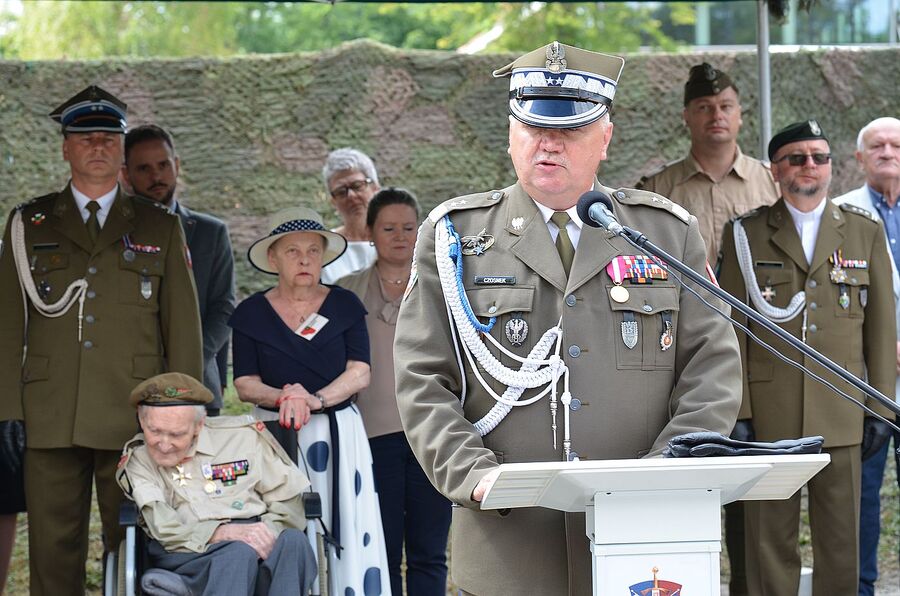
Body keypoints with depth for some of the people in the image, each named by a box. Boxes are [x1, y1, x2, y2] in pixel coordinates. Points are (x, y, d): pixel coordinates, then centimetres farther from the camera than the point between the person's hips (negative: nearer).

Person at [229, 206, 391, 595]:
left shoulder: (345, 306, 7)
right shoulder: (251, 314, 6)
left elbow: (359, 374, -2)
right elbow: (245, 385, 1)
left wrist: (315, 399, -18)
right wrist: (282, 397, -19)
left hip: (338, 435, 1)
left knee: (349, 535, -5)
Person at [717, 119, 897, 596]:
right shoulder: (746, 235, 6)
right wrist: (737, 411, -4)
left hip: (840, 414, 1)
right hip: (769, 410, -1)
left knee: (841, 541, 3)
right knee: (770, 540, 1)